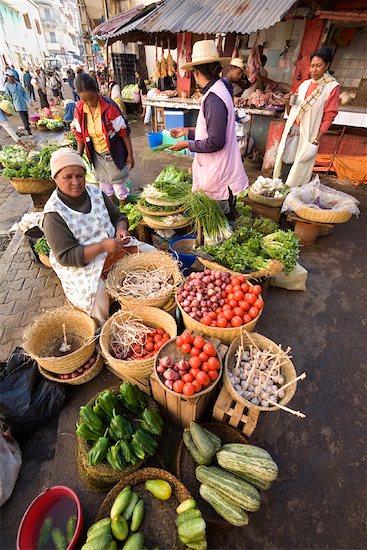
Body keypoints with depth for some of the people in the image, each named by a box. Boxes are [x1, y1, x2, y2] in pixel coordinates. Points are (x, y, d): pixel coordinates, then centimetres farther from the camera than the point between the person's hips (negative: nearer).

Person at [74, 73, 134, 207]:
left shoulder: (109, 106, -18)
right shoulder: (79, 110, -6)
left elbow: (124, 132, -14)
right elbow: (80, 135, 4)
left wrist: (130, 155, -13)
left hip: (114, 153, -4)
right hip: (97, 155, 5)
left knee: (119, 183, 6)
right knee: (104, 184, 16)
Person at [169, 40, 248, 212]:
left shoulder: (213, 98, -19)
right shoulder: (218, 89, 14)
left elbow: (215, 142, -23)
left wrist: (187, 144, -10)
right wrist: (187, 131, 20)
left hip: (219, 176, -10)